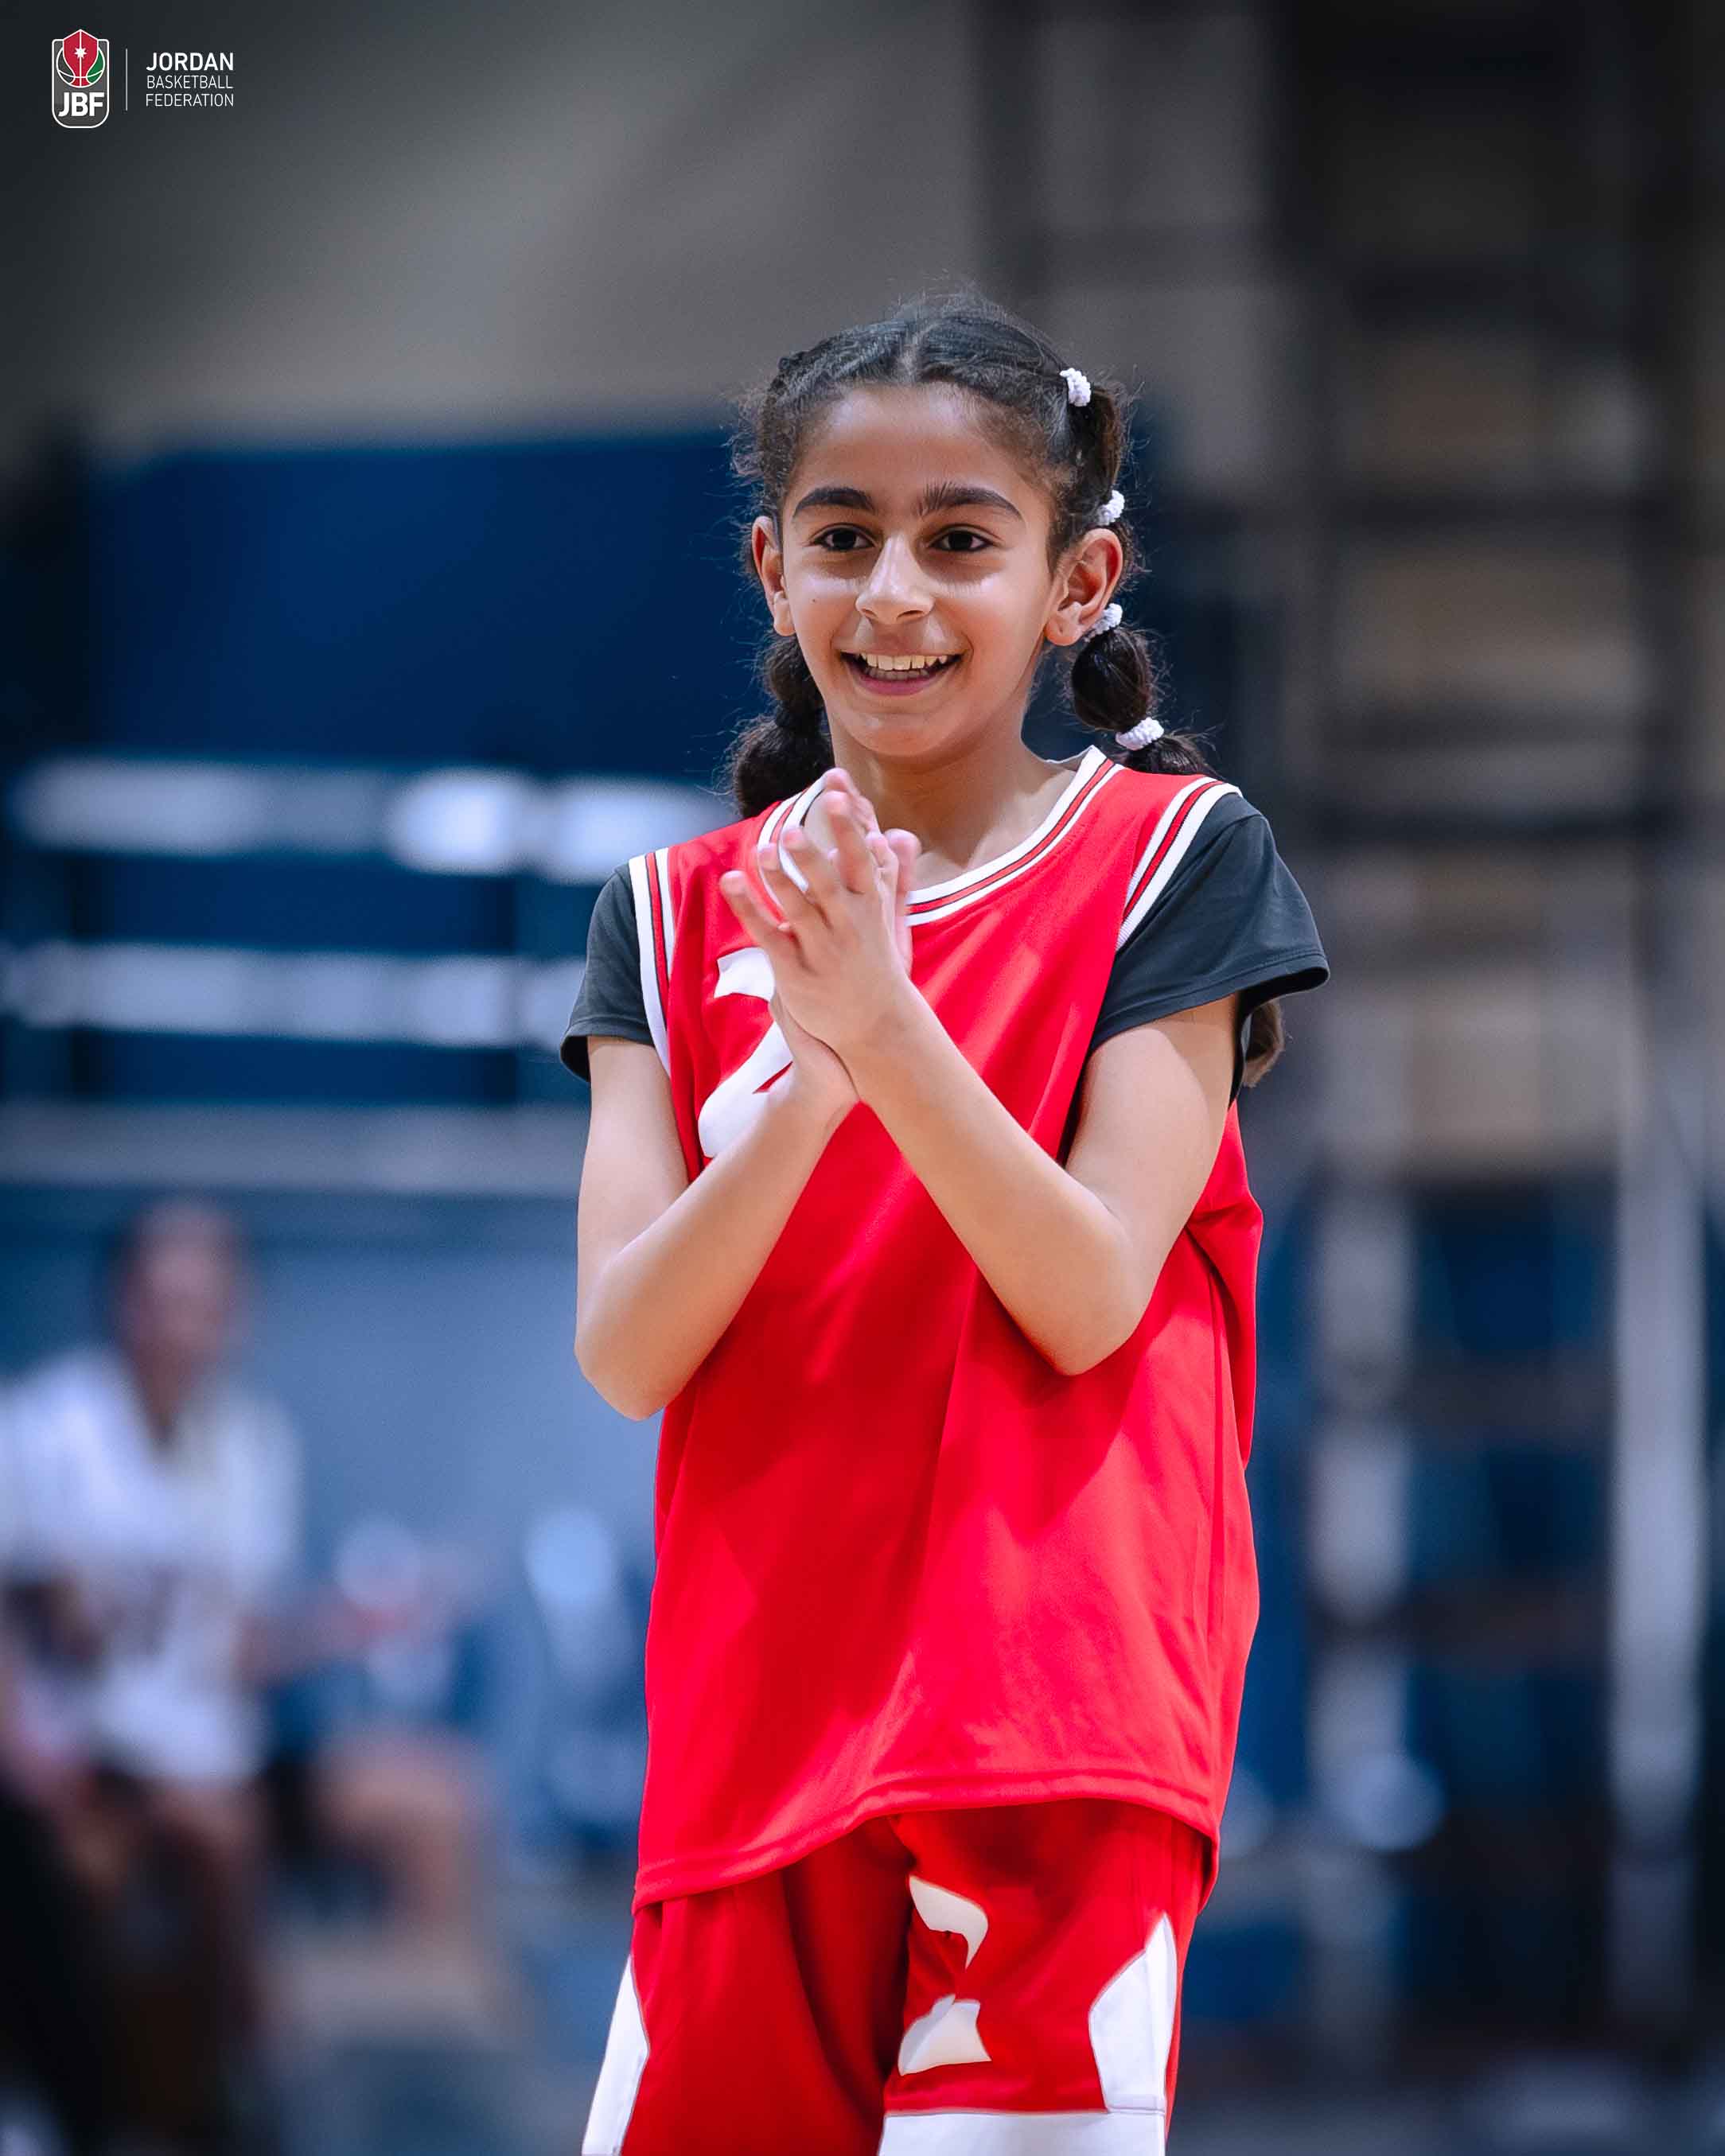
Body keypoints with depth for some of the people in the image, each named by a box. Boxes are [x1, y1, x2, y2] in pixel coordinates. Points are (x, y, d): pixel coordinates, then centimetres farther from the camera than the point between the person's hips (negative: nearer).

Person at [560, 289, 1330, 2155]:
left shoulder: (1170, 859, 1)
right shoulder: (680, 915, 10)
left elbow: (1093, 1299, -9)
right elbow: (626, 1353, -2)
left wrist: (888, 1028, -23)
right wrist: (813, 1076, -18)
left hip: (1056, 1720, -3)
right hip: (757, 1719, 3)